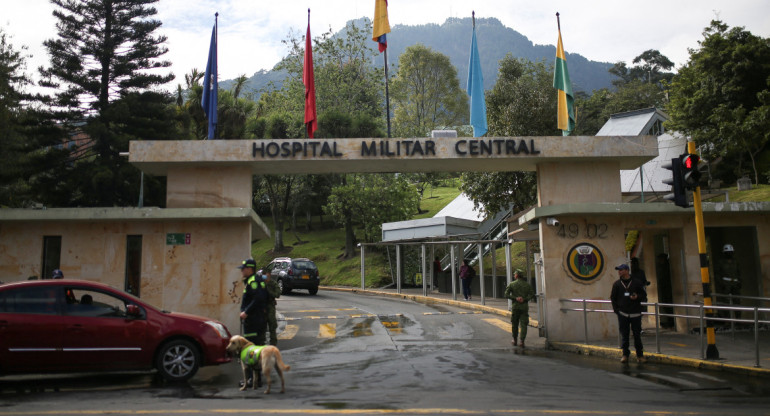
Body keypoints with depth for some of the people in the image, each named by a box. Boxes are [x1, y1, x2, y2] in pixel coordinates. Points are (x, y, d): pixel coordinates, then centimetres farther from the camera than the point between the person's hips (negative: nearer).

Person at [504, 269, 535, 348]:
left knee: (514, 324, 12)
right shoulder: (527, 284, 6)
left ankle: (515, 341, 21)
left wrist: (515, 298, -10)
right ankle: (522, 342, -6)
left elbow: (506, 295, -9)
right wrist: (524, 299, -8)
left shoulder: (512, 284, -1)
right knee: (523, 325, 0)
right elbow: (532, 295, -1)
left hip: (515, 306, -1)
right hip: (524, 306, 1)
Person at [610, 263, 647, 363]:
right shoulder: (616, 284, 5)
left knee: (637, 335, 4)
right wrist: (616, 310, 3)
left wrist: (637, 297, -12)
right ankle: (625, 354, 11)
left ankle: (640, 355, 14)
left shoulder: (636, 283, 2)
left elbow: (644, 295, 9)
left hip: (635, 314, -1)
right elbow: (613, 298, 11)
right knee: (624, 335, 2)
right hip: (622, 314, 1)